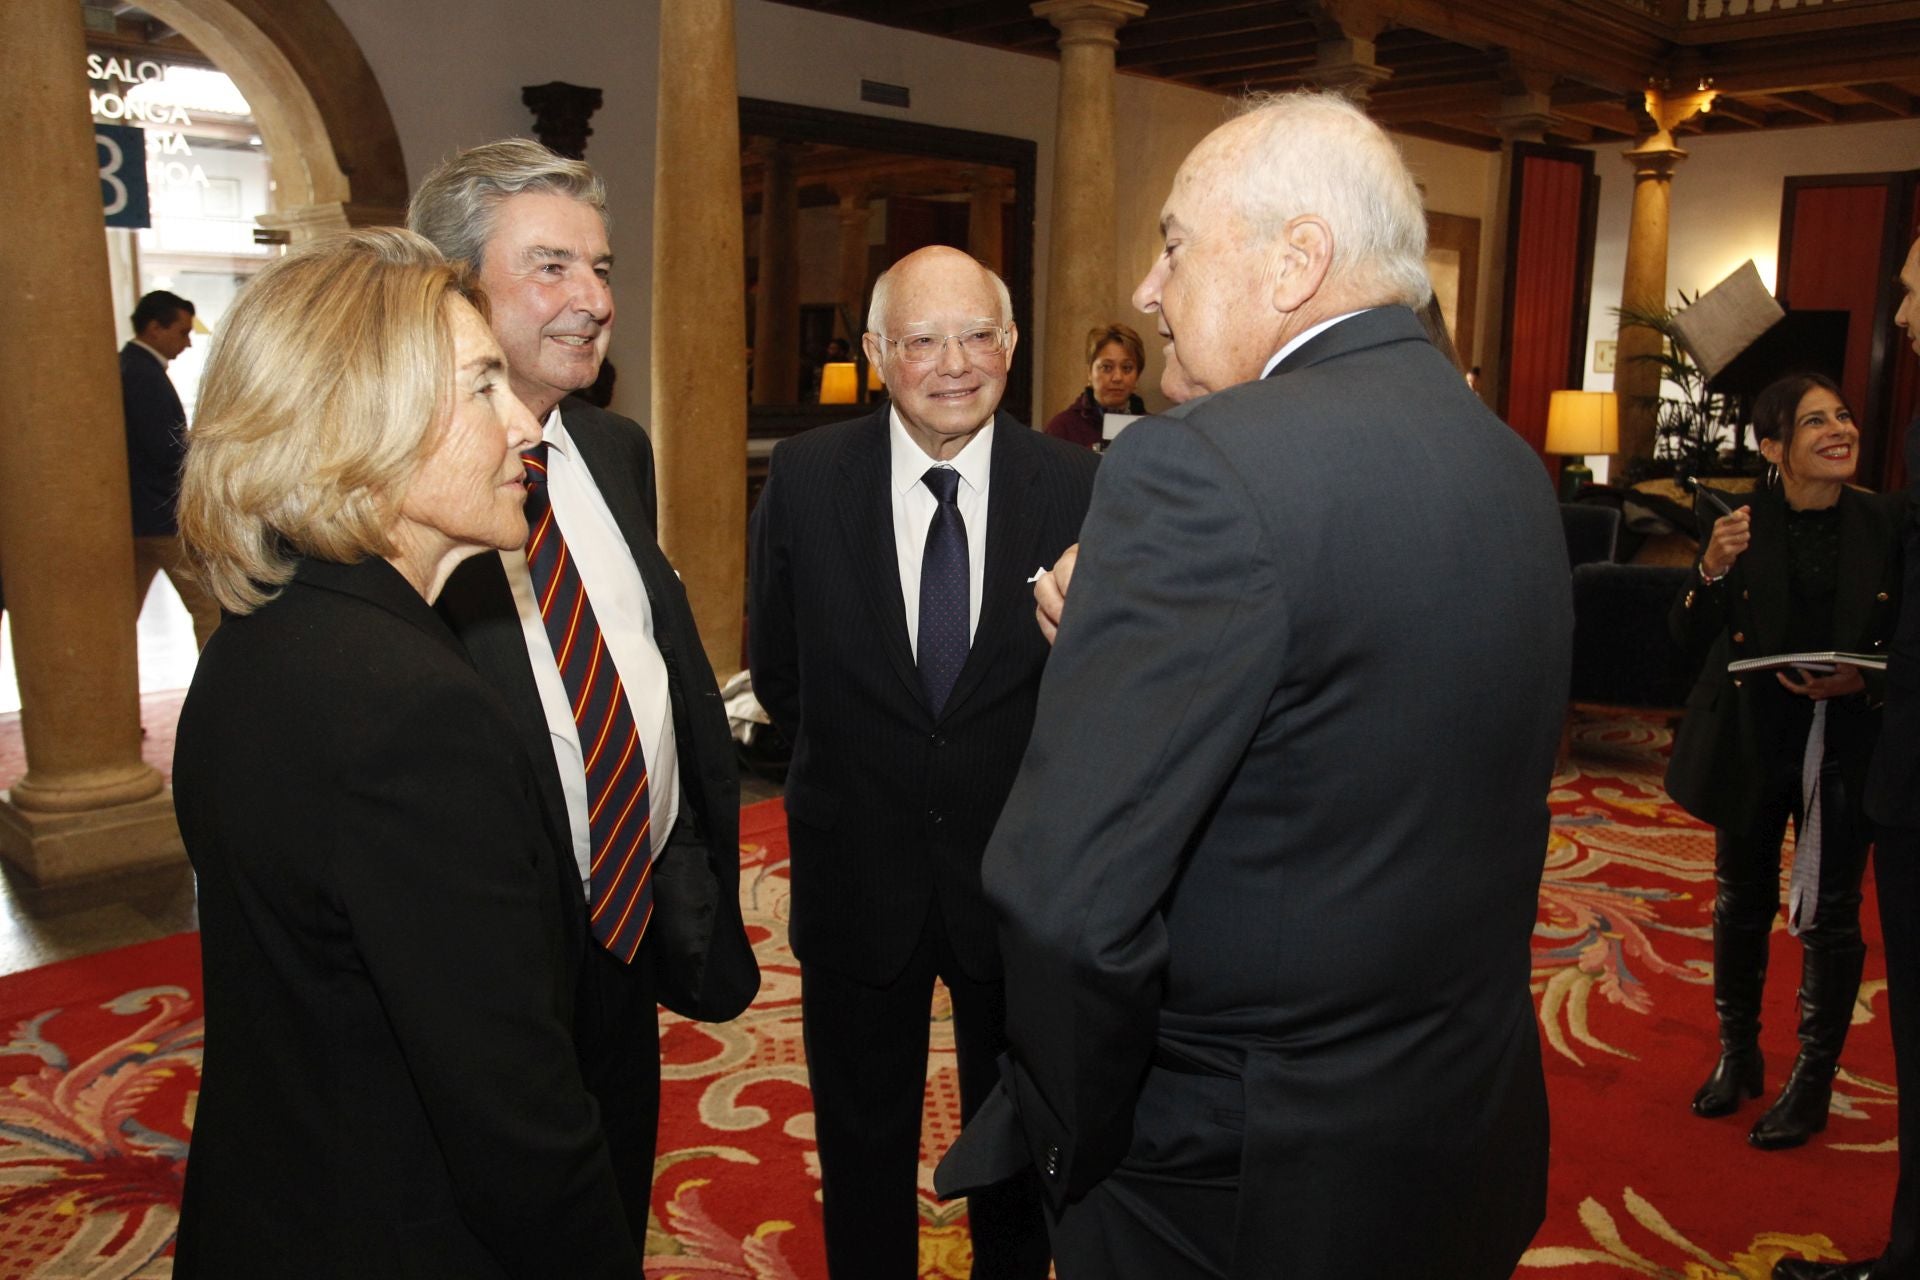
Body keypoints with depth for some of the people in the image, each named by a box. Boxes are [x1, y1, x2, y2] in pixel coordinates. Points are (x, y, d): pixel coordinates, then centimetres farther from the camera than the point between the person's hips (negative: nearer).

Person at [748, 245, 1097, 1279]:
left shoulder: (1075, 486, -12)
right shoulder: (803, 478, -9)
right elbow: (777, 668, 1)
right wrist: (857, 766, 1)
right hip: (858, 872, 1)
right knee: (863, 1142, 22)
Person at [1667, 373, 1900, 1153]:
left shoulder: (1884, 527, -3)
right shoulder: (1740, 526, -5)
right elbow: (1690, 642, -6)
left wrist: (1861, 680, -18)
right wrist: (1712, 571, -22)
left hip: (1845, 745, 0)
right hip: (1749, 739, 0)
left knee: (1829, 915, 6)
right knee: (1742, 903, 13)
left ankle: (1812, 1085, 22)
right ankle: (1737, 1058, 32)